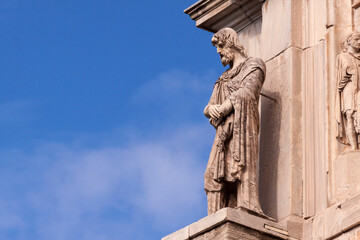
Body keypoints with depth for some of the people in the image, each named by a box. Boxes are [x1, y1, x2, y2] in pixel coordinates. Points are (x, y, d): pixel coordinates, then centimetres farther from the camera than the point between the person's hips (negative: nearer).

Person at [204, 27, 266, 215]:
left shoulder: (253, 66, 11)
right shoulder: (224, 78, 32)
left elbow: (246, 93, -8)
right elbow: (208, 108, 22)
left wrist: (223, 108, -10)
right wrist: (211, 108, -2)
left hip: (242, 127, -6)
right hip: (224, 132, 6)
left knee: (241, 170, -21)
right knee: (216, 176, -8)